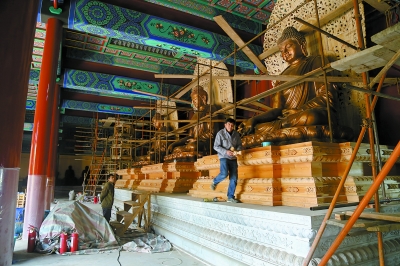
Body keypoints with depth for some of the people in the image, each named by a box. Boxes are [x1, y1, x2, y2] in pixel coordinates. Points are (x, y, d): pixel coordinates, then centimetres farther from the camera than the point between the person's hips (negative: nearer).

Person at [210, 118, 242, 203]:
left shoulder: (236, 134, 5)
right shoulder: (220, 133, -6)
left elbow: (239, 145, 13)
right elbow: (216, 146, -8)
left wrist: (237, 150, -9)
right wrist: (226, 151, -19)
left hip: (233, 158, 4)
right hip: (224, 157, -4)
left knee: (234, 178, 0)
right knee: (224, 173, -24)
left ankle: (231, 197, 12)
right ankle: (215, 182, 9)